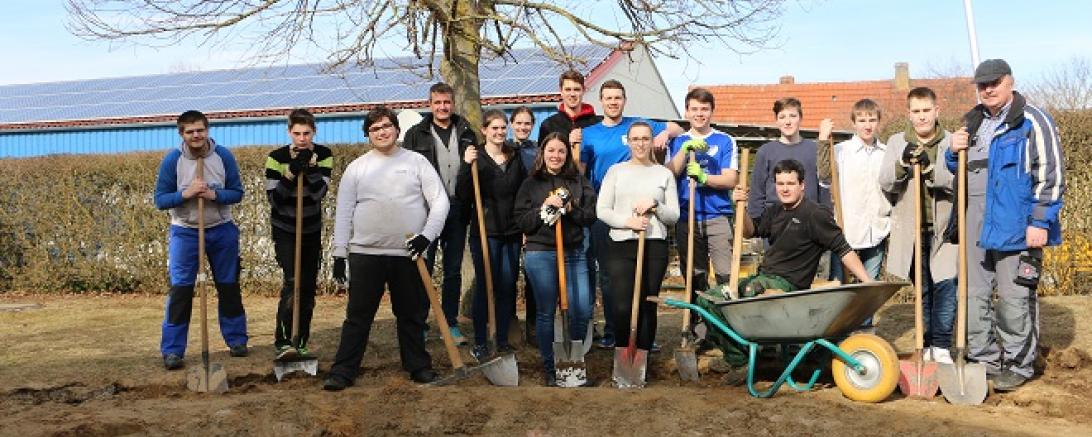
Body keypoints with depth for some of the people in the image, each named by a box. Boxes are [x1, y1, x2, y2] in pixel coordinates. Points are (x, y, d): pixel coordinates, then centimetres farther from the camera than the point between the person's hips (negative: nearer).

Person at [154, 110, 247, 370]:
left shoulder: (224, 156, -6)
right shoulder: (172, 160, -9)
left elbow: (237, 193, -3)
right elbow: (160, 200, -8)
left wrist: (214, 195, -22)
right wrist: (185, 194, -25)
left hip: (222, 230, 2)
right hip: (185, 232, -2)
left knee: (229, 287, 11)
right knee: (180, 290, -6)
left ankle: (236, 340, 25)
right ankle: (172, 350, 0)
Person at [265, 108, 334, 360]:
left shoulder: (323, 155, -7)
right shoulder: (277, 158, -13)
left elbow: (319, 193, -18)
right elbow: (273, 198, -17)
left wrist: (310, 167, -29)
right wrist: (291, 172, -28)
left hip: (312, 230, 4)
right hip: (284, 231, -3)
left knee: (309, 287, 6)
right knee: (293, 282, -19)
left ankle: (299, 343, 17)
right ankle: (281, 342, -16)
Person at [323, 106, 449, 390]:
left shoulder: (417, 162, 4)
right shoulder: (356, 168, 7)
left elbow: (440, 201, 1)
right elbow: (343, 212, 6)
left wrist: (427, 235, -12)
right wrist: (339, 253, 0)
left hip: (408, 254, 0)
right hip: (365, 253, 0)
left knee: (412, 314, 11)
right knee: (358, 315, 2)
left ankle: (418, 366, 24)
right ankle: (343, 371, 8)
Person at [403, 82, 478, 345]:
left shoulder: (467, 134, 11)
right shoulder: (417, 134, 4)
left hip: (457, 210, 3)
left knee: (453, 270, 8)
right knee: (423, 267, 1)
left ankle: (451, 324, 16)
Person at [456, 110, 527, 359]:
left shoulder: (515, 159, 9)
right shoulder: (475, 159, -4)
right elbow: (462, 196, -12)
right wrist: (466, 167, -24)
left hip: (512, 233, 4)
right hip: (484, 232, -4)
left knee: (507, 286, 8)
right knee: (484, 286, 0)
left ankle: (503, 340, 19)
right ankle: (479, 342, 10)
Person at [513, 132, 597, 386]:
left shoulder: (579, 182, 10)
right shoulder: (531, 184, 5)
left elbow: (591, 215, 4)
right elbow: (522, 222, -1)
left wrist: (569, 209, -12)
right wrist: (544, 208, -14)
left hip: (574, 253, 2)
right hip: (540, 254, -2)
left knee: (582, 311, -1)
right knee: (546, 313, 3)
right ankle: (549, 368, 15)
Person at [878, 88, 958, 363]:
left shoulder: (951, 143, 3)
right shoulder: (896, 143, 7)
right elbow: (885, 184, -3)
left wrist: (929, 167, -23)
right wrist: (902, 163, -21)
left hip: (944, 228, -1)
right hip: (911, 229, 1)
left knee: (946, 286, -7)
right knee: (922, 289, 9)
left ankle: (941, 346, 4)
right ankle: (927, 345, 19)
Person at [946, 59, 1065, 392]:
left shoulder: (1033, 121, -5)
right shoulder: (973, 124, 16)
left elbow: (1051, 175, -9)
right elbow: (959, 171, 27)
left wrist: (1040, 222, -14)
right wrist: (954, 153, 4)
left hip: (1016, 227, -7)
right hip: (976, 227, 7)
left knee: (1015, 298, -1)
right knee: (974, 295, 10)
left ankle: (1018, 365, 12)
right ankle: (984, 358, 22)